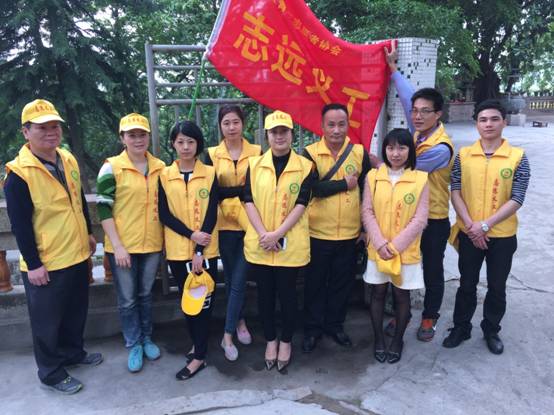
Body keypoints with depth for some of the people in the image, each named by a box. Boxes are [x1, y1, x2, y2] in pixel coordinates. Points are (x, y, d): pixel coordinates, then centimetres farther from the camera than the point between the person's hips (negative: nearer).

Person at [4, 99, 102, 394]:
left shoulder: (68, 160, 4)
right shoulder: (19, 173, -18)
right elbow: (20, 225, -17)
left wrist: (88, 233, 19)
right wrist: (33, 264, -16)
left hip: (77, 255, 7)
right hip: (46, 264, -7)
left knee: (76, 311, 22)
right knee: (47, 321, 10)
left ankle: (73, 352, 44)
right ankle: (51, 373, 28)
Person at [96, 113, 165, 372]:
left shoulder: (160, 167, 4)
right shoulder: (111, 168, -9)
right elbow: (103, 209, -10)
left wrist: (166, 239, 8)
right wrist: (117, 246, -14)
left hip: (152, 244, 3)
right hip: (122, 247, -3)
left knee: (145, 294, 18)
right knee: (127, 299, 9)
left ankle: (147, 338, 35)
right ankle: (134, 345, 26)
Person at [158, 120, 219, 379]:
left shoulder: (209, 173, -1)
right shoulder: (165, 175, 3)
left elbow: (212, 214, -6)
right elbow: (164, 214, -2)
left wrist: (199, 251, -13)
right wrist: (191, 234, -15)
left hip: (205, 250, -2)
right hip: (178, 250, 2)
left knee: (204, 300, 1)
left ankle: (199, 356, 11)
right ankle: (197, 344, 32)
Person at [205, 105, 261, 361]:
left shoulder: (257, 152, 0)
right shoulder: (211, 155, 2)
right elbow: (213, 191, -7)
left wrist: (228, 191, -12)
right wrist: (245, 189, -15)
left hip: (249, 224, -1)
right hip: (225, 225, 1)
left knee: (239, 280, -1)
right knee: (231, 279, 13)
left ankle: (228, 335, 11)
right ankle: (240, 322, 33)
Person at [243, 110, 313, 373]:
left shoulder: (304, 166, -2)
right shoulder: (254, 164, 3)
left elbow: (301, 204, -8)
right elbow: (249, 201, -2)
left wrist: (277, 234, -17)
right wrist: (263, 233, -14)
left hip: (290, 244, -2)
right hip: (259, 244, 2)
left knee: (287, 293, 9)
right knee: (265, 293, 12)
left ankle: (286, 341, 30)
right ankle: (270, 340, 33)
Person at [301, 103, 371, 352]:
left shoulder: (360, 152, 1)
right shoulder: (309, 153, -7)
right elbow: (312, 187, -22)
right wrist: (345, 184, -14)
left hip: (349, 234, 3)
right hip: (318, 233, -2)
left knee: (342, 283, 15)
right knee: (315, 283, 11)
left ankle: (335, 325, 34)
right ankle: (312, 329, 28)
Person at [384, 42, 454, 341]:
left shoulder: (441, 148, -23)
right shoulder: (418, 132, -3)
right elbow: (408, 97, 4)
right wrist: (392, 66, 7)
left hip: (433, 220, -6)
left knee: (432, 271, 12)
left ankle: (429, 317, 31)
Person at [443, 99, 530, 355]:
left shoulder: (518, 157, -6)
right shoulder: (463, 155, -1)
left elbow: (516, 200, -10)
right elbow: (455, 192, -4)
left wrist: (486, 224, -17)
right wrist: (470, 224, -15)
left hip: (502, 236, -1)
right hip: (469, 234, 1)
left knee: (497, 287, 14)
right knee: (467, 285, 13)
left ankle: (491, 331, 34)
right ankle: (461, 327, 31)